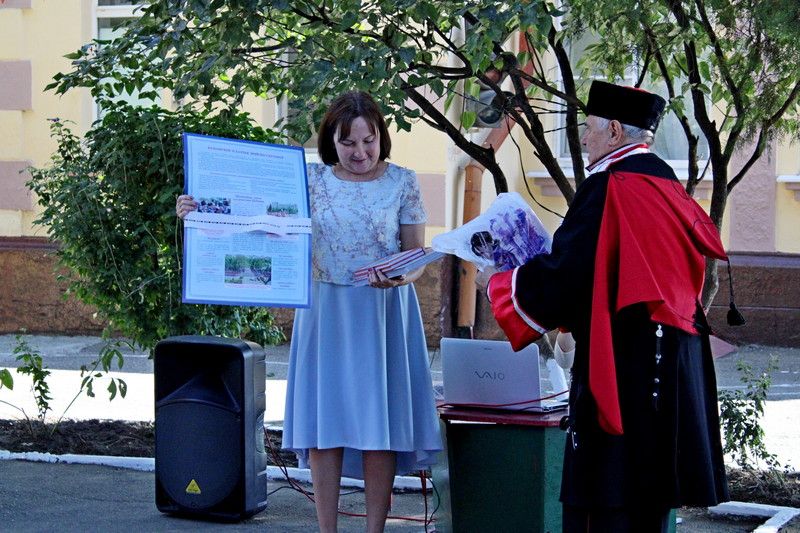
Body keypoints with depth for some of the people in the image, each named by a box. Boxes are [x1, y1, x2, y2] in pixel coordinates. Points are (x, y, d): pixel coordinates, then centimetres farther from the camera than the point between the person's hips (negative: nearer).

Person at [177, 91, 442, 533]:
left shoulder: (402, 182, 1)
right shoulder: (310, 179, 3)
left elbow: (418, 254, 1)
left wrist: (401, 276, -21)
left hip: (382, 314, -1)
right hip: (324, 313, 1)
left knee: (380, 423, 0)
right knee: (323, 422, 1)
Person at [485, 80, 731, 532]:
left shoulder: (609, 187, -14)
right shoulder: (668, 185, 14)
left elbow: (563, 275, -16)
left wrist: (501, 285, 1)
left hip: (623, 362, -9)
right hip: (677, 357, 9)